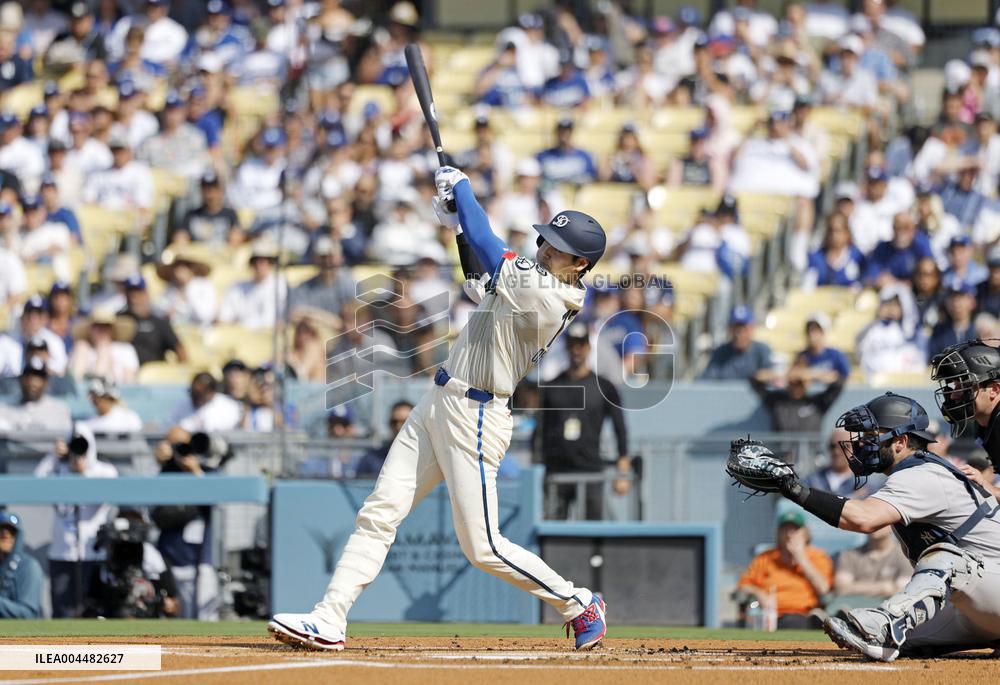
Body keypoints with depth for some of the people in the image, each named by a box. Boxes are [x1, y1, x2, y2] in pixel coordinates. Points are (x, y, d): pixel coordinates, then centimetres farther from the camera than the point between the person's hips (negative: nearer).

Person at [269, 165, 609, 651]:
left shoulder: (544, 294, -20)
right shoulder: (537, 277, 9)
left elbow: (486, 247, -16)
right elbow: (480, 272, 27)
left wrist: (459, 185, -1)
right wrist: (459, 220, 12)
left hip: (474, 417, -10)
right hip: (437, 407, 10)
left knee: (483, 547, -4)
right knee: (379, 513, 2)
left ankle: (579, 605, 14)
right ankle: (329, 620, 0)